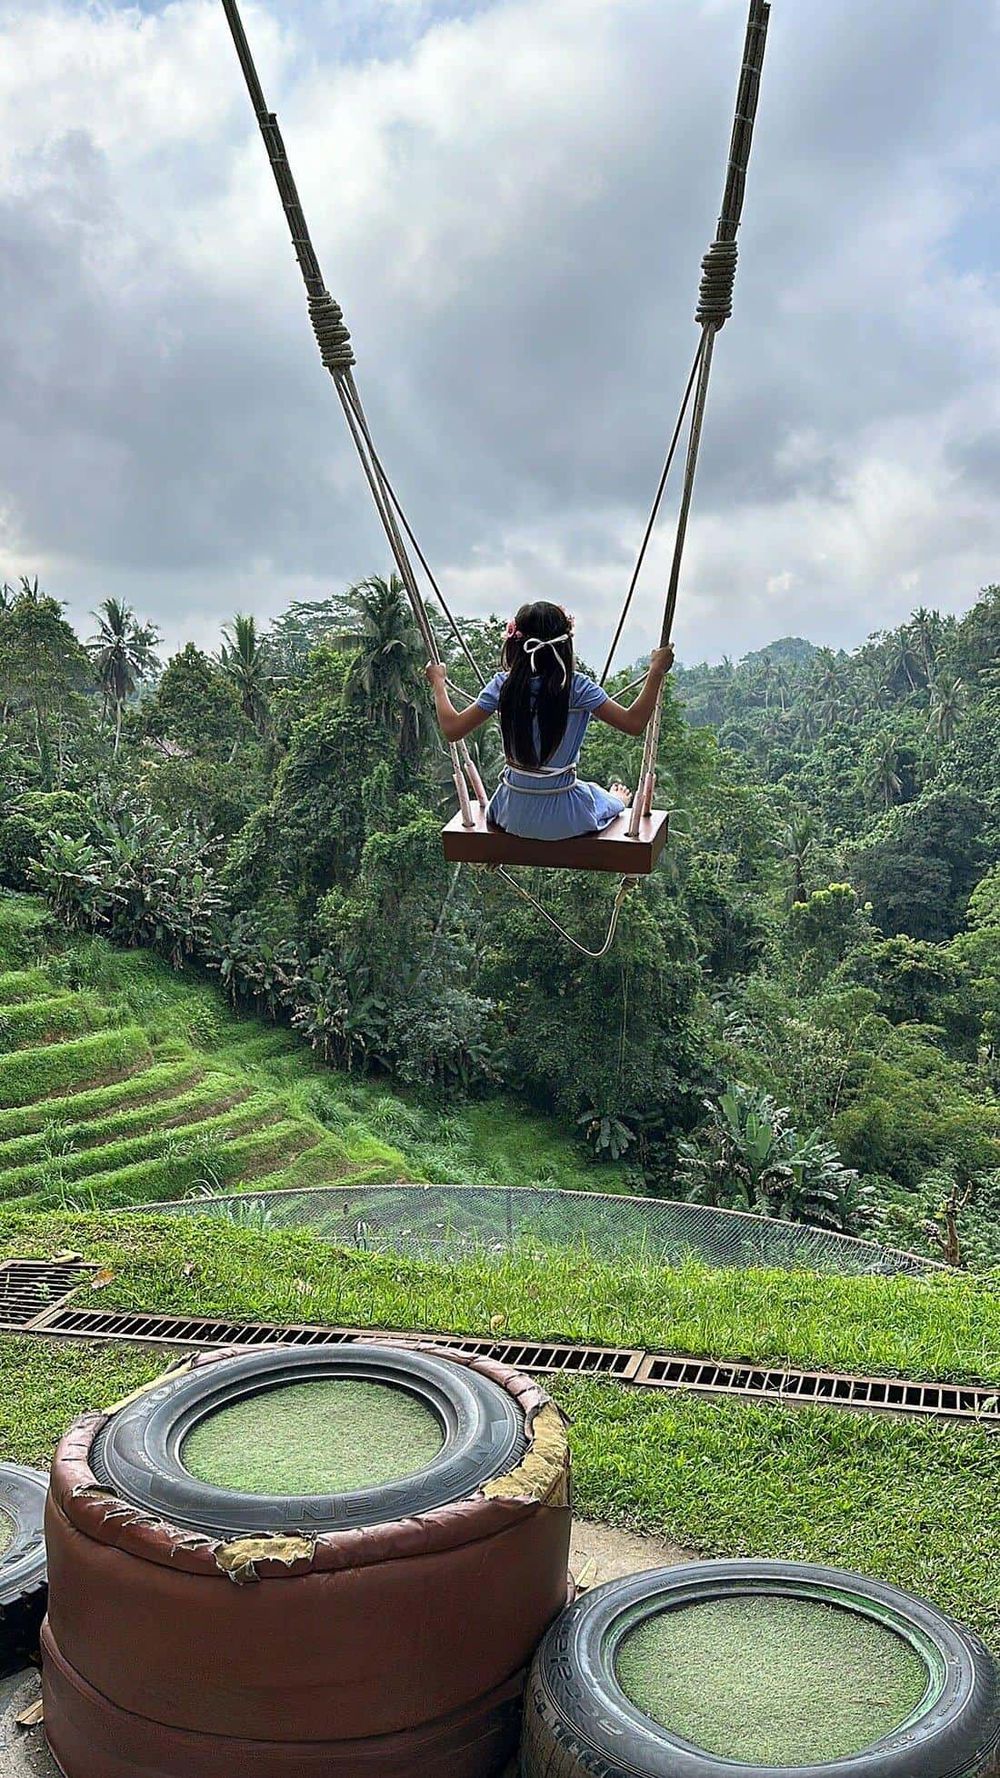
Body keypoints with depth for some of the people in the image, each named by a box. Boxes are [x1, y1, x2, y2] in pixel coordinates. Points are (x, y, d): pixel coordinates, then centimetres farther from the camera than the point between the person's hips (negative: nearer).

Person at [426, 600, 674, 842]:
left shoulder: (503, 686, -12)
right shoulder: (577, 688, -18)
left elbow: (452, 729, -8)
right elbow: (634, 723, -16)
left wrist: (438, 681, 7)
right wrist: (656, 671, -8)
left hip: (514, 817, 1)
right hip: (566, 819, -1)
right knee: (617, 797, 34)